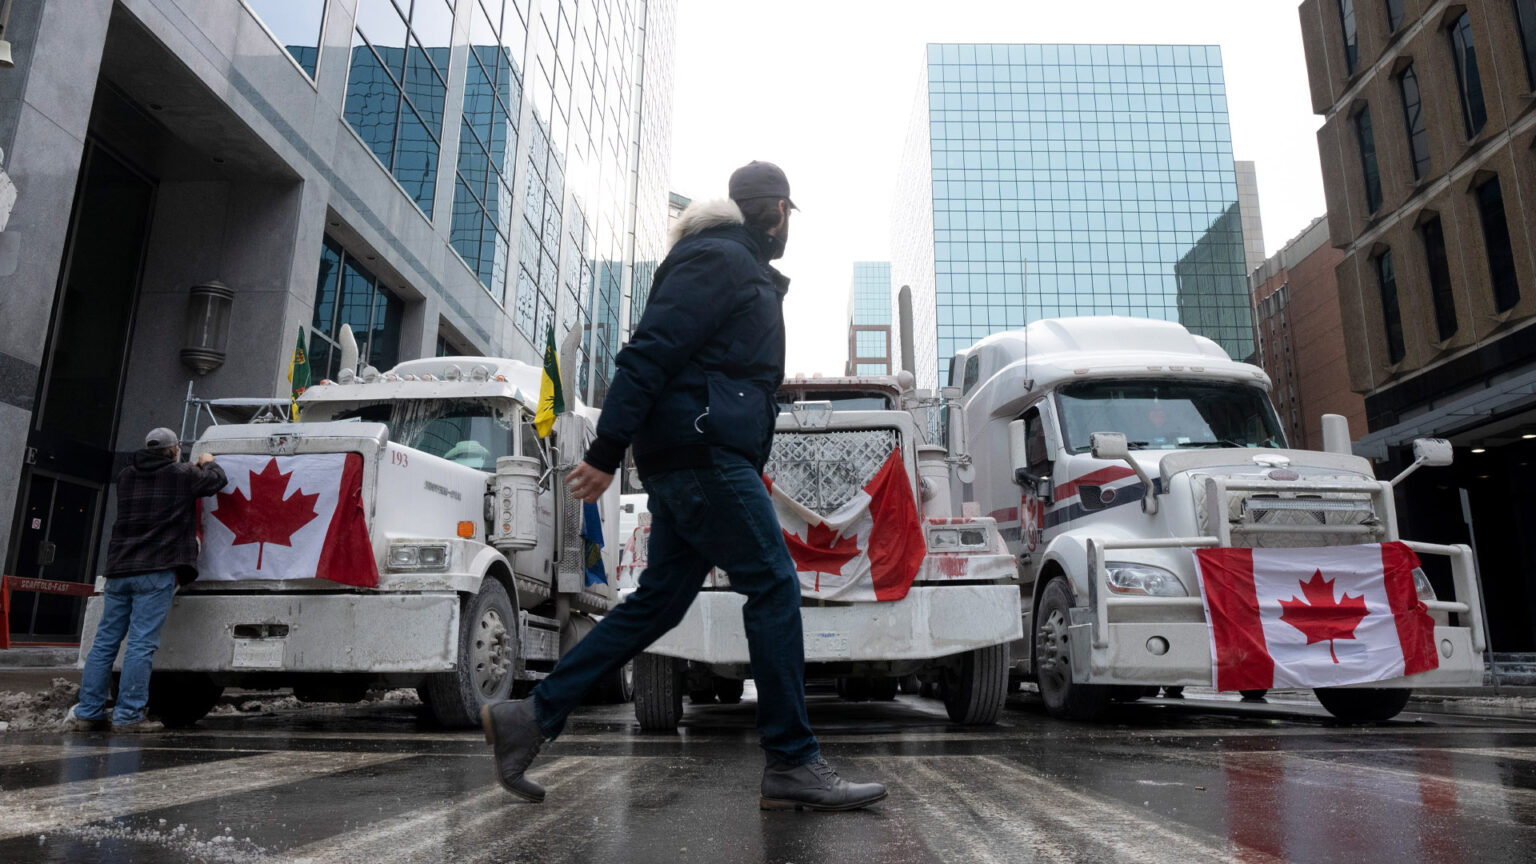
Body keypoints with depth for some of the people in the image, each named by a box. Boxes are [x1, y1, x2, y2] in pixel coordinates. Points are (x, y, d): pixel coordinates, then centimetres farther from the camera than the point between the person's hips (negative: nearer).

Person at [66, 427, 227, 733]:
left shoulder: (125, 476, 15)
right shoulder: (183, 475, 0)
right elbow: (218, 479, 15)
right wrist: (208, 463, 36)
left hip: (119, 570, 6)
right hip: (157, 572, -6)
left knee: (105, 641, 9)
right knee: (142, 643, -7)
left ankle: (88, 712, 12)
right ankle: (128, 715, -7)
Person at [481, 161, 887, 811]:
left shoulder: (745, 270, 28)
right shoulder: (719, 259, -5)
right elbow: (650, 352, -16)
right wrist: (607, 452, -21)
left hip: (689, 463, 10)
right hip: (704, 455, -10)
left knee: (659, 601, 8)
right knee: (774, 586, -9)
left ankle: (533, 716, 12)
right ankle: (791, 764, -3)